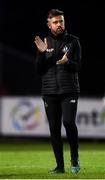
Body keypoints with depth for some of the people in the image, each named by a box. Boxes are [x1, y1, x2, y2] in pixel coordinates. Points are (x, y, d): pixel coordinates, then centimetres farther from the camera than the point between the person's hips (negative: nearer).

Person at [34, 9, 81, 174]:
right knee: (54, 128, 2)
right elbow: (39, 70, 5)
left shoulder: (73, 41, 5)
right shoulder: (44, 42, 9)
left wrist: (67, 62, -22)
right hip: (50, 92, 2)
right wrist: (42, 53, -11)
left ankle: (74, 157, 1)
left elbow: (78, 66, -1)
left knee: (68, 122, -18)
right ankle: (60, 165, 8)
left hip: (69, 90, -2)